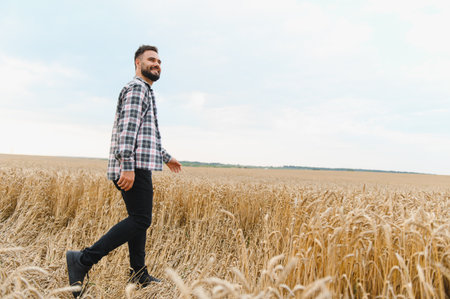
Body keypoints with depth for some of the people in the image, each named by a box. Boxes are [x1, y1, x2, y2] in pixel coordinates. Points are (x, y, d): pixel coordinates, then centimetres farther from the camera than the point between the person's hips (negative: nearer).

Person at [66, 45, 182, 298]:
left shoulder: (146, 92, 27)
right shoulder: (136, 88, -6)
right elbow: (128, 129, -19)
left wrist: (166, 157, 38)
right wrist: (128, 166, -27)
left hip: (139, 166, 11)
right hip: (134, 166, -11)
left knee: (139, 219, 11)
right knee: (141, 220, -13)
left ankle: (139, 275, 17)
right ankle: (84, 260, -12)